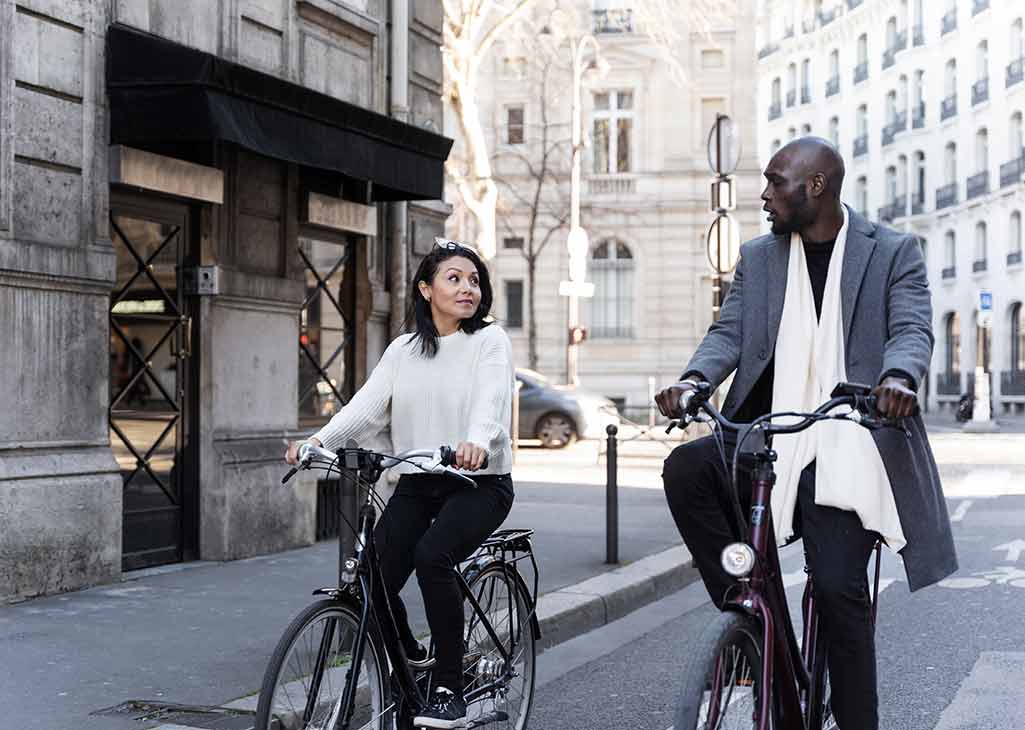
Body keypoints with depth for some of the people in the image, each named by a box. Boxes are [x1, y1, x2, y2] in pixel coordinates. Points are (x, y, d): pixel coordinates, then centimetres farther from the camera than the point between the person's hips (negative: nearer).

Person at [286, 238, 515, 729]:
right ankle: (411, 662, 21)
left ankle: (449, 690, -18)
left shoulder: (489, 340, -2)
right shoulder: (403, 349, 10)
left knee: (431, 555, -31)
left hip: (479, 482, -4)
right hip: (416, 485, 4)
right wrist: (320, 440, -21)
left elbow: (491, 401, -21)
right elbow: (368, 405, -3)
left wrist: (477, 442, -43)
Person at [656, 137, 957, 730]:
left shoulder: (893, 252, 4)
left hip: (844, 445, -3)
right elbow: (729, 331, 6)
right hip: (768, 437, 4)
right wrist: (693, 379, -16)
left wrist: (899, 376, -32)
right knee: (685, 469, -25)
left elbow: (912, 328, -8)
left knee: (840, 587, -13)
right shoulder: (758, 257, 14)